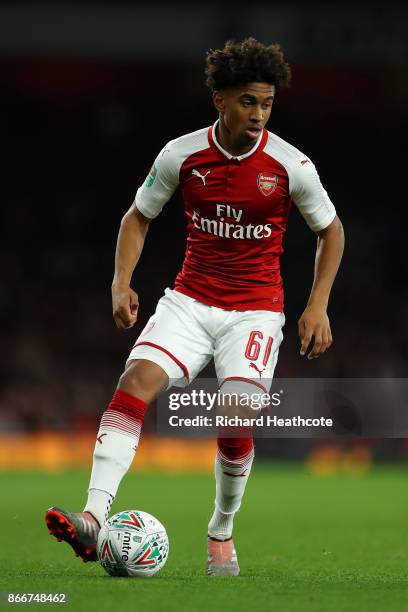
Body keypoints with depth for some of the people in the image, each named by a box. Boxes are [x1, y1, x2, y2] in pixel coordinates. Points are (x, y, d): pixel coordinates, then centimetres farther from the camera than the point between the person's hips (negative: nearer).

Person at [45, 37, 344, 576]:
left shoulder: (290, 165, -8)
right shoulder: (181, 156, -4)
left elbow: (331, 230, 6)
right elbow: (139, 216, 11)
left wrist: (318, 306, -2)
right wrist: (121, 283, -4)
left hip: (256, 310, -1)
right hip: (189, 301, 1)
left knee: (236, 423, -15)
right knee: (136, 381, -22)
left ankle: (222, 533, 14)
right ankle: (94, 520, -31)